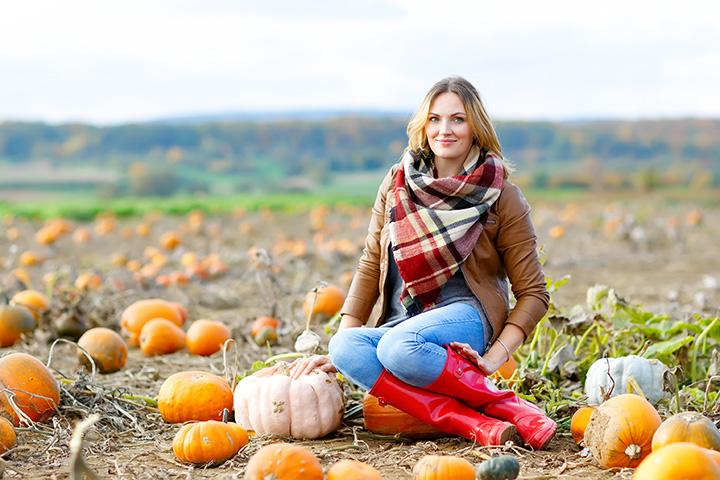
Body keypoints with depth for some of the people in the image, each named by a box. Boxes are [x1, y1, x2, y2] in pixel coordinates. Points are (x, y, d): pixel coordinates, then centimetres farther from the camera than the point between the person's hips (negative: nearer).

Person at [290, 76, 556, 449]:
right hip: (401, 325, 4)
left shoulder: (502, 198, 0)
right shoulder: (397, 184, 9)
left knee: (399, 346, -37)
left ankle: (506, 405, -22)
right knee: (346, 348, -31)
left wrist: (494, 357, -14)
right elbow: (369, 268, 11)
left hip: (465, 316, -4)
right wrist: (334, 350, 1)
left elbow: (533, 293, 2)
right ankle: (477, 425, -36)